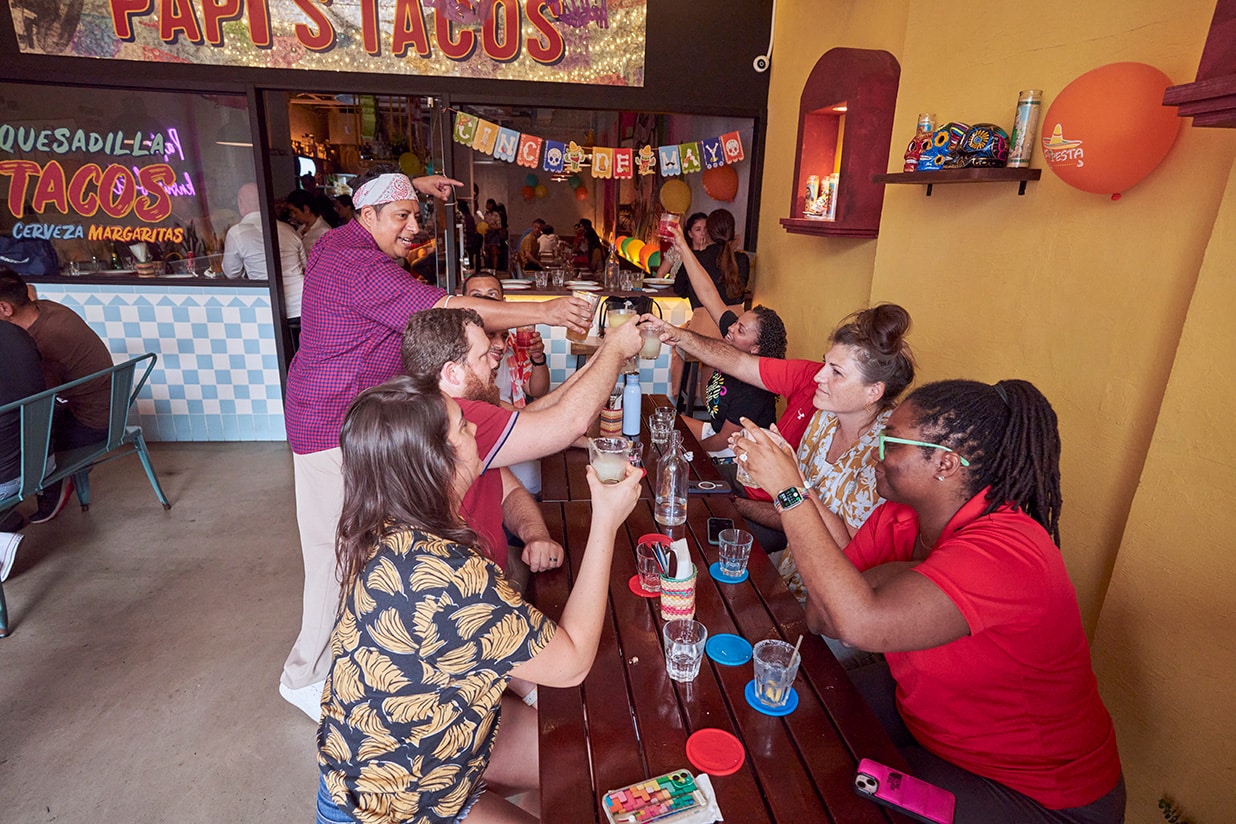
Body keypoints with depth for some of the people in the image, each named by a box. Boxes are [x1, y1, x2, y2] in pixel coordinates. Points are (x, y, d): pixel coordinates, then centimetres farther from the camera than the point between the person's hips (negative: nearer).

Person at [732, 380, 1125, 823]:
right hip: (923, 716, 7)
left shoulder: (1005, 551, -33)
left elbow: (861, 623, -45)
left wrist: (790, 492, -41)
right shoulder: (897, 519, -9)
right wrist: (895, 574, -27)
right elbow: (821, 616, -11)